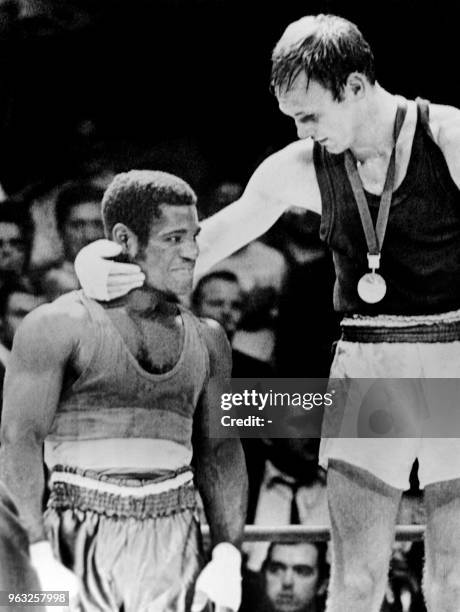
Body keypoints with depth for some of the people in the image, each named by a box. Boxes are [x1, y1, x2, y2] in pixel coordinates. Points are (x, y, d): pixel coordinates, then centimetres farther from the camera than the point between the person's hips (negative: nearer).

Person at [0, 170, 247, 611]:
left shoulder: (206, 339, 13)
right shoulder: (58, 326, -2)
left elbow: (220, 454, 10)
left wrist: (228, 558, -4)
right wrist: (40, 565, -19)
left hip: (172, 556, 3)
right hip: (80, 546, -3)